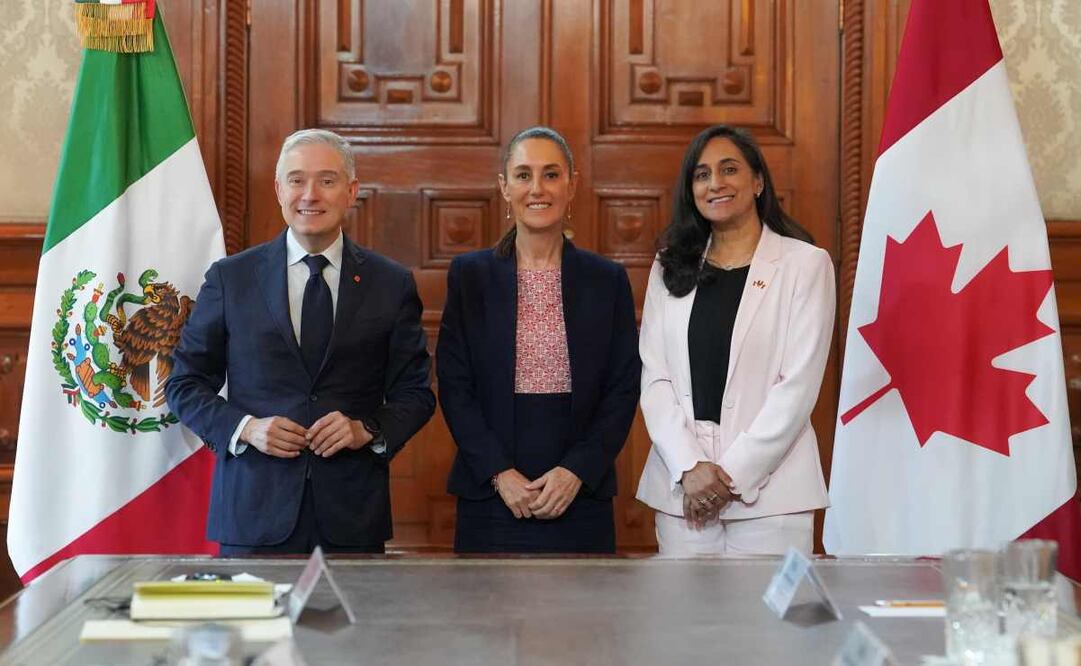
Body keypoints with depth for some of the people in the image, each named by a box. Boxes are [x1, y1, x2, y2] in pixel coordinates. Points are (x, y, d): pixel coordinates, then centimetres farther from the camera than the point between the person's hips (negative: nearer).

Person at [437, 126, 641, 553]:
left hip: (581, 498, 0)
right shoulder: (469, 275, 4)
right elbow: (453, 386, 1)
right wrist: (500, 473, -10)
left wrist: (576, 471, -9)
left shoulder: (608, 279, 6)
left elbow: (624, 389, 3)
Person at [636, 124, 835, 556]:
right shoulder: (671, 269, 13)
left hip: (767, 484, -3)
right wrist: (689, 467, -8)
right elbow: (654, 377, 5)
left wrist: (733, 473, -10)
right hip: (682, 487, 3)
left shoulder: (805, 265, 1)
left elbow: (798, 385, -5)